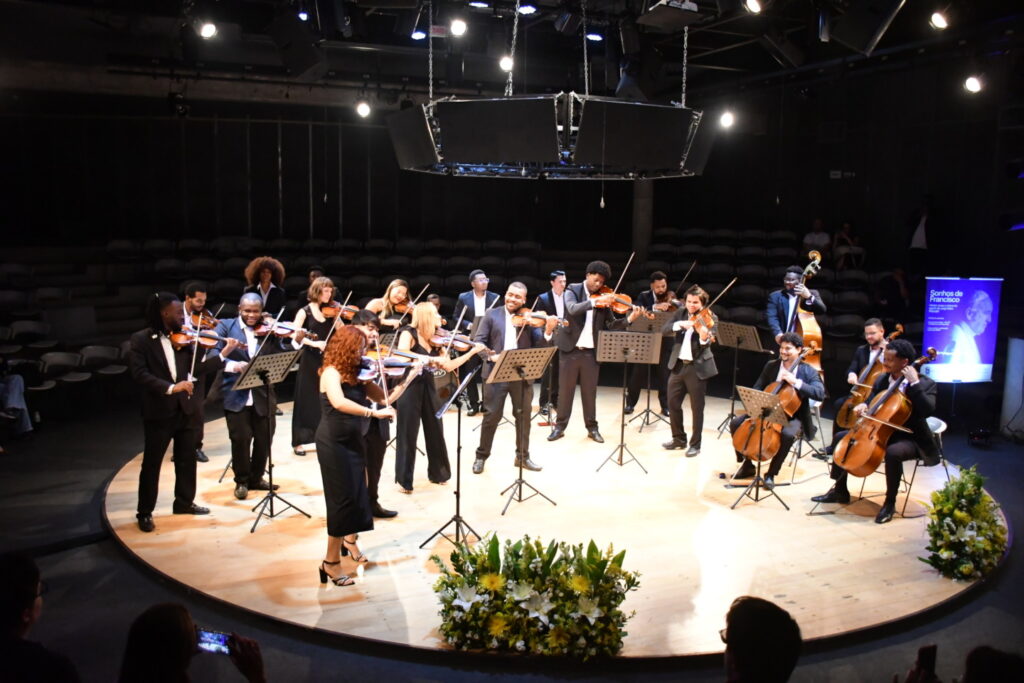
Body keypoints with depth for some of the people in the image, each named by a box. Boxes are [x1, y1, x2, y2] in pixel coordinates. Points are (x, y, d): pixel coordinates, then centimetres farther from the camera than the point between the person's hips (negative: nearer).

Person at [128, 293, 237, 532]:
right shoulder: (140, 340, -10)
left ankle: (184, 502, 32)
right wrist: (170, 387, -31)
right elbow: (139, 374, -20)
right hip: (158, 411, -5)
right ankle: (144, 512, 17)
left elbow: (196, 370, 0)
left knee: (187, 458, 16)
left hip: (185, 409, 5)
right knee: (152, 462, 5)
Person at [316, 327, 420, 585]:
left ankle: (350, 540, 43)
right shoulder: (331, 373, -15)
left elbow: (386, 398, 3)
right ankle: (331, 562, 3)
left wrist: (410, 376, -2)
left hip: (355, 442, 8)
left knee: (358, 495, 18)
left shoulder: (357, 375, 7)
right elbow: (339, 402, -35)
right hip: (334, 444, -8)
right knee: (344, 499, -6)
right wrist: (373, 412, -39)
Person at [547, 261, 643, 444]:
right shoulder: (573, 290, -4)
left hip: (590, 351, 2)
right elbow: (572, 309, -25)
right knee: (565, 389, 6)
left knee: (590, 391, 9)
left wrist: (629, 318, -16)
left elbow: (612, 324, 1)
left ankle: (592, 427, 20)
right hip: (570, 348, -2)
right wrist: (596, 301, -35)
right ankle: (560, 426, 17)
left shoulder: (603, 298, 4)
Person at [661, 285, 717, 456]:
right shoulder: (680, 313, 7)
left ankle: (695, 444, 15)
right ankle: (679, 438, 28)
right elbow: (664, 329, -5)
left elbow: (707, 344, -19)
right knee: (673, 403, 11)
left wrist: (704, 337, -41)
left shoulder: (710, 318, -6)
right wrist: (680, 324, -22)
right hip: (678, 365, 5)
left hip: (698, 367, -5)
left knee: (697, 408, 2)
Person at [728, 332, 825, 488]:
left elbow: (820, 393, -20)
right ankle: (747, 465, 4)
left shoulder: (808, 371, -6)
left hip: (792, 417, -4)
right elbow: (757, 389, 8)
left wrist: (796, 382, -28)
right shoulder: (771, 366, 5)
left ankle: (771, 473, -17)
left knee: (787, 434, -38)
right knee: (736, 423, -14)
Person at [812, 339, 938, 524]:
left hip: (909, 438, -7)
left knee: (893, 452, -38)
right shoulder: (882, 380, 5)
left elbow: (928, 410, -29)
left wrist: (915, 383, -30)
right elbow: (872, 400, 16)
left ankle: (890, 502, -16)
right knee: (840, 437, -1)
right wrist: (864, 405, -8)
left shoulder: (926, 384, -13)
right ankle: (840, 491, 10)